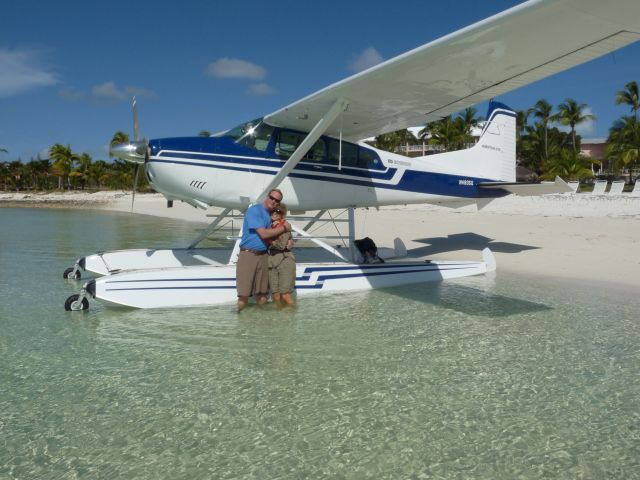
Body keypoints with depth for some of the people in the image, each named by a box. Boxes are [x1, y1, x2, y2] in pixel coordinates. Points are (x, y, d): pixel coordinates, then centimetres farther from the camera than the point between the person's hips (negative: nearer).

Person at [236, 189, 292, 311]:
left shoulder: (271, 215, 14)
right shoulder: (254, 210, -9)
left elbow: (270, 235, 19)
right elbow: (263, 233, -17)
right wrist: (284, 228, -6)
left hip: (263, 255, 7)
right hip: (248, 254, -7)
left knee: (262, 295, 10)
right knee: (243, 295, -6)